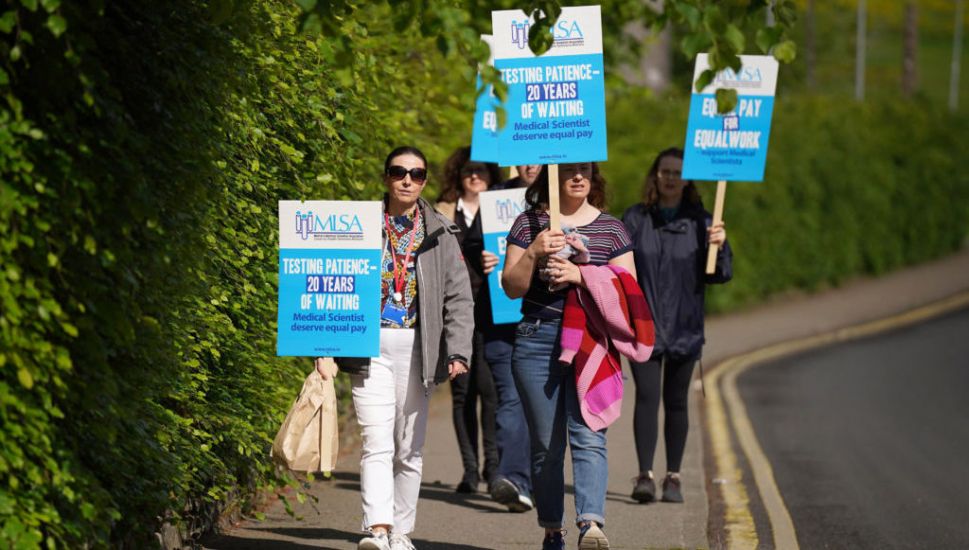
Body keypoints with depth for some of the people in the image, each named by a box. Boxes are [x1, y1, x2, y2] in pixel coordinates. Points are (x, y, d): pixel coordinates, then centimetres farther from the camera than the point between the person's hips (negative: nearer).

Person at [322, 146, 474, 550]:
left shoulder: (441, 234, 9)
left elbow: (459, 298, 6)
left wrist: (457, 352, -5)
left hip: (417, 348, 2)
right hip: (370, 346, -2)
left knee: (410, 450, 7)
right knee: (376, 443, -13)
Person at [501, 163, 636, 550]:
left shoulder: (611, 229, 10)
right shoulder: (528, 224, 9)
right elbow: (512, 287, 5)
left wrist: (580, 275, -10)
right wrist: (533, 254, -13)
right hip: (537, 340, 1)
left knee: (588, 436, -17)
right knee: (546, 443, 4)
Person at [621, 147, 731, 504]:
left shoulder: (699, 221, 4)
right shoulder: (635, 219, 6)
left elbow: (721, 274, 0)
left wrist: (719, 246, -19)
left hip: (684, 327, 1)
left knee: (676, 402, 6)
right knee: (646, 397, -12)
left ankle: (673, 477, 13)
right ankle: (645, 475, -16)